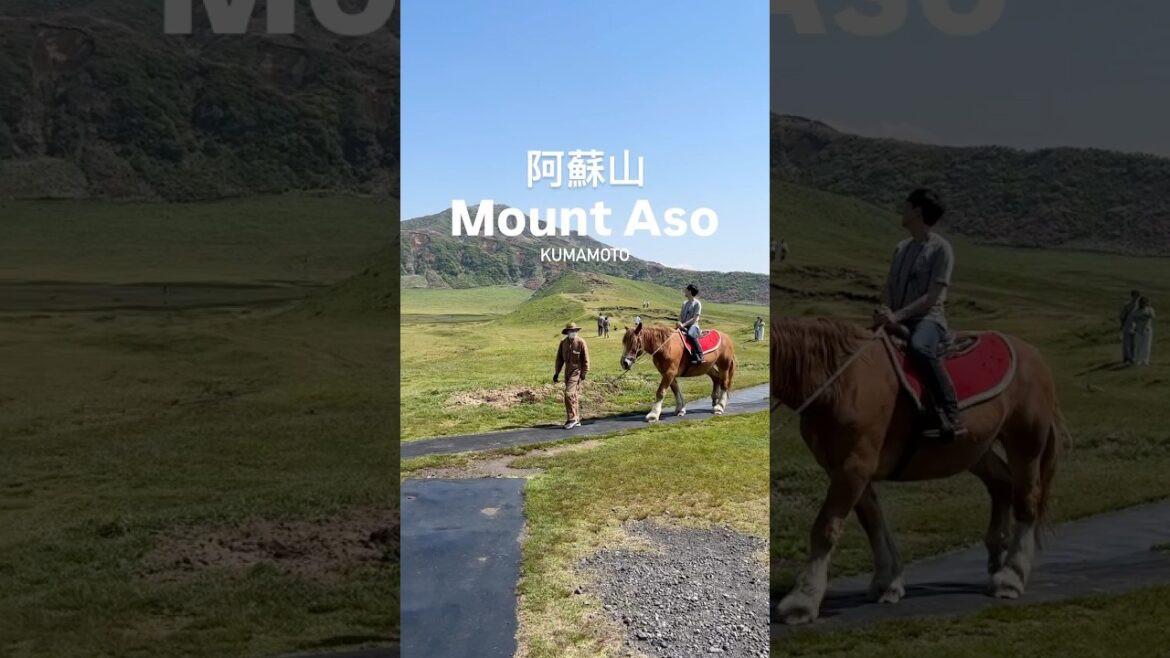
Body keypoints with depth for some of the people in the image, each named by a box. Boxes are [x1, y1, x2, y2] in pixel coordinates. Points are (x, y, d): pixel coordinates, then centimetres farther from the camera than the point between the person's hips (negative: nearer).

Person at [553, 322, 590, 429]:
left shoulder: (581, 342, -9)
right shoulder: (563, 343, 6)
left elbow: (585, 360, -8)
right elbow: (559, 358, 13)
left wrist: (583, 374, -12)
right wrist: (557, 373, 9)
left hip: (576, 371, -6)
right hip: (568, 371, 6)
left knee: (569, 393, -17)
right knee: (573, 395, 12)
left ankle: (572, 418, -9)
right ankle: (577, 419, 21)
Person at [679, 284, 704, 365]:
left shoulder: (697, 303, -5)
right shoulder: (685, 303, 17)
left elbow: (694, 319, -11)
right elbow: (680, 315, 14)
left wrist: (684, 324, -20)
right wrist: (680, 322, -8)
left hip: (693, 325, -7)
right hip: (683, 326, 8)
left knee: (690, 335, -39)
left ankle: (699, 356, -36)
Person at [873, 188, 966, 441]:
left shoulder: (941, 248, -5)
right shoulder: (902, 247, 18)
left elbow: (932, 297, -12)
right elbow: (889, 287, 15)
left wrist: (897, 316, -22)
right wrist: (886, 312, -7)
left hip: (928, 318, -8)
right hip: (897, 322, 8)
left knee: (919, 348, -39)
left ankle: (951, 417, -38)